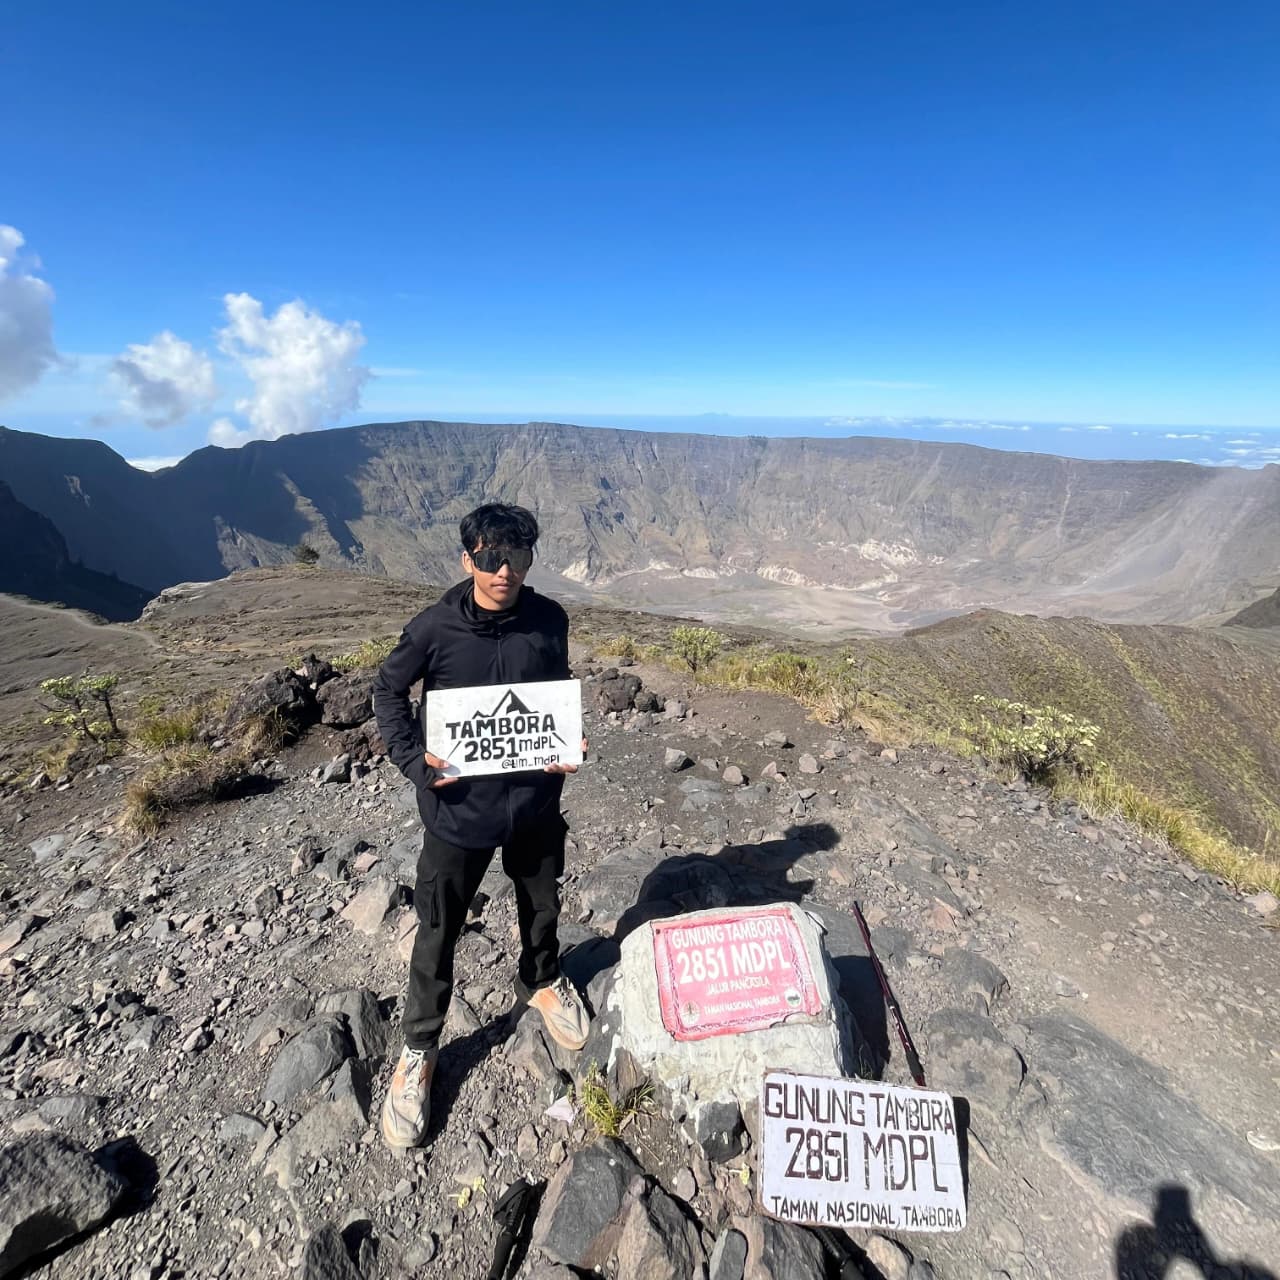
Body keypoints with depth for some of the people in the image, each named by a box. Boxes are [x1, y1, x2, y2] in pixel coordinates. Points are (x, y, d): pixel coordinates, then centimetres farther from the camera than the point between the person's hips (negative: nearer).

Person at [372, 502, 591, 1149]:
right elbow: (389, 691, -1)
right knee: (437, 933, 11)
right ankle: (418, 1051, 36)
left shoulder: (549, 621, -9)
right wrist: (414, 758, -14)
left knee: (542, 906, 24)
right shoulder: (434, 627, -15)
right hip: (459, 806, -2)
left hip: (536, 799, 3)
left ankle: (542, 982, 55)